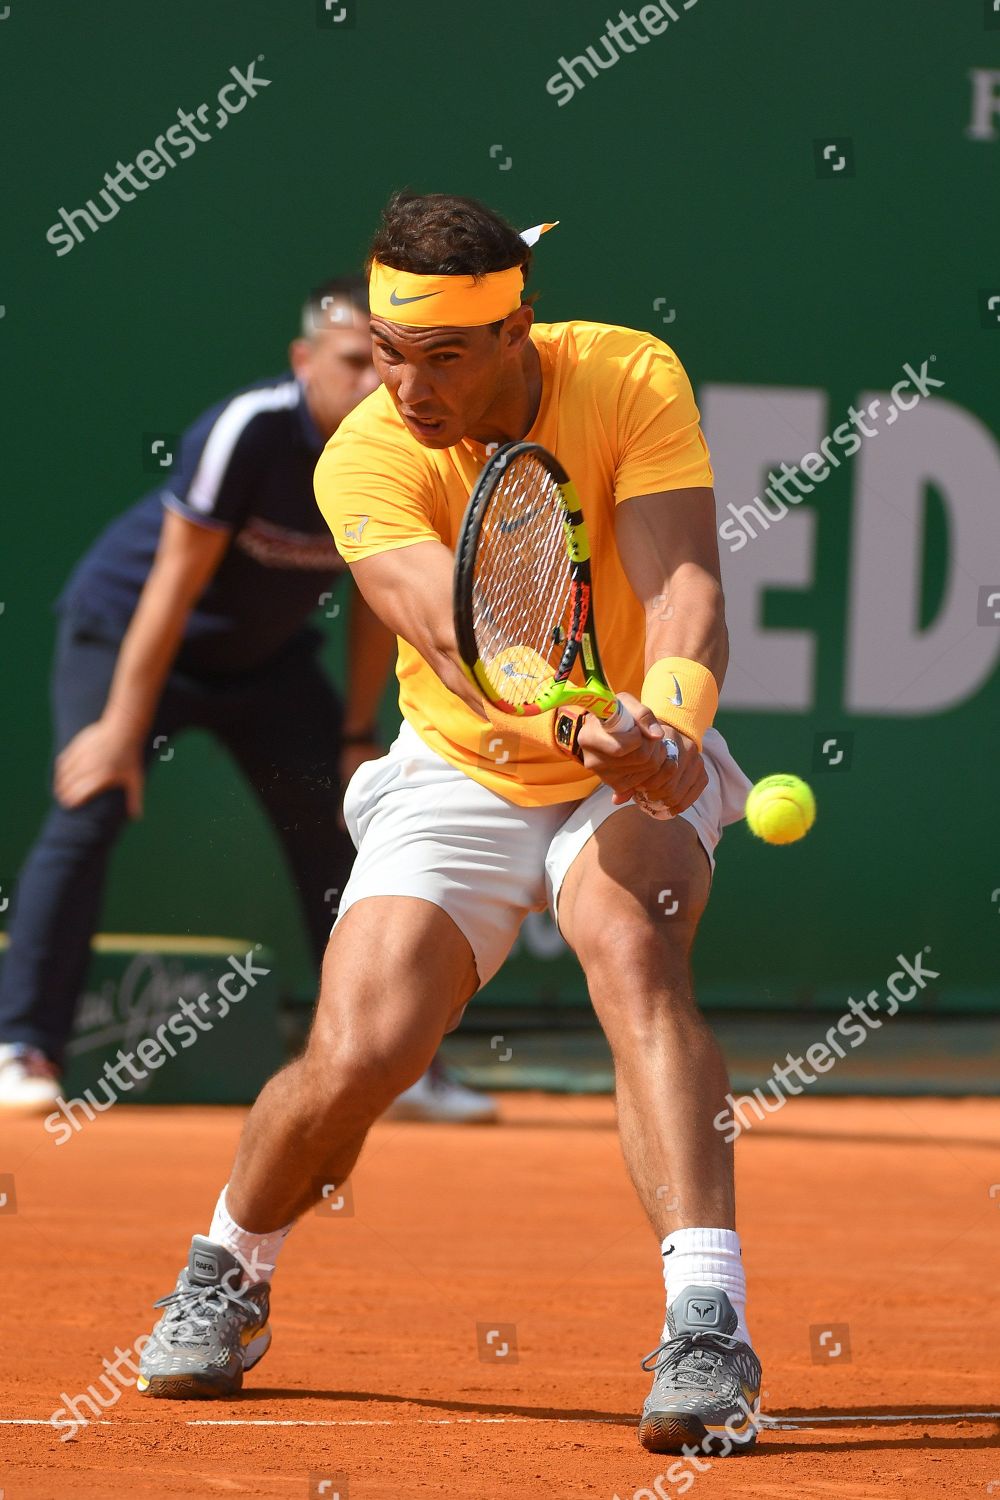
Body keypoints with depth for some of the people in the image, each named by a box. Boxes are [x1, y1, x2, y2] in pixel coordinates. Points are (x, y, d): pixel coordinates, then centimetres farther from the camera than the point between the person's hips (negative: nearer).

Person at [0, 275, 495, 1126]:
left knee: (344, 831, -1)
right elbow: (175, 585, -27)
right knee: (92, 809, -21)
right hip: (125, 630, -5)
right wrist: (122, 727, -26)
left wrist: (358, 734, -2)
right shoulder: (246, 433, -31)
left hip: (270, 657, 5)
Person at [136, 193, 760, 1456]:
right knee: (355, 1058, -15)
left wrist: (669, 720, -51)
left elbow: (682, 583, -29)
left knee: (633, 951, -32)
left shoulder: (632, 380, -18)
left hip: (632, 782, 0)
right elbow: (451, 626, -38)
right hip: (457, 782, 1)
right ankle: (227, 1280, 19)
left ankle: (708, 1328, -39)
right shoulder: (367, 461, -21)